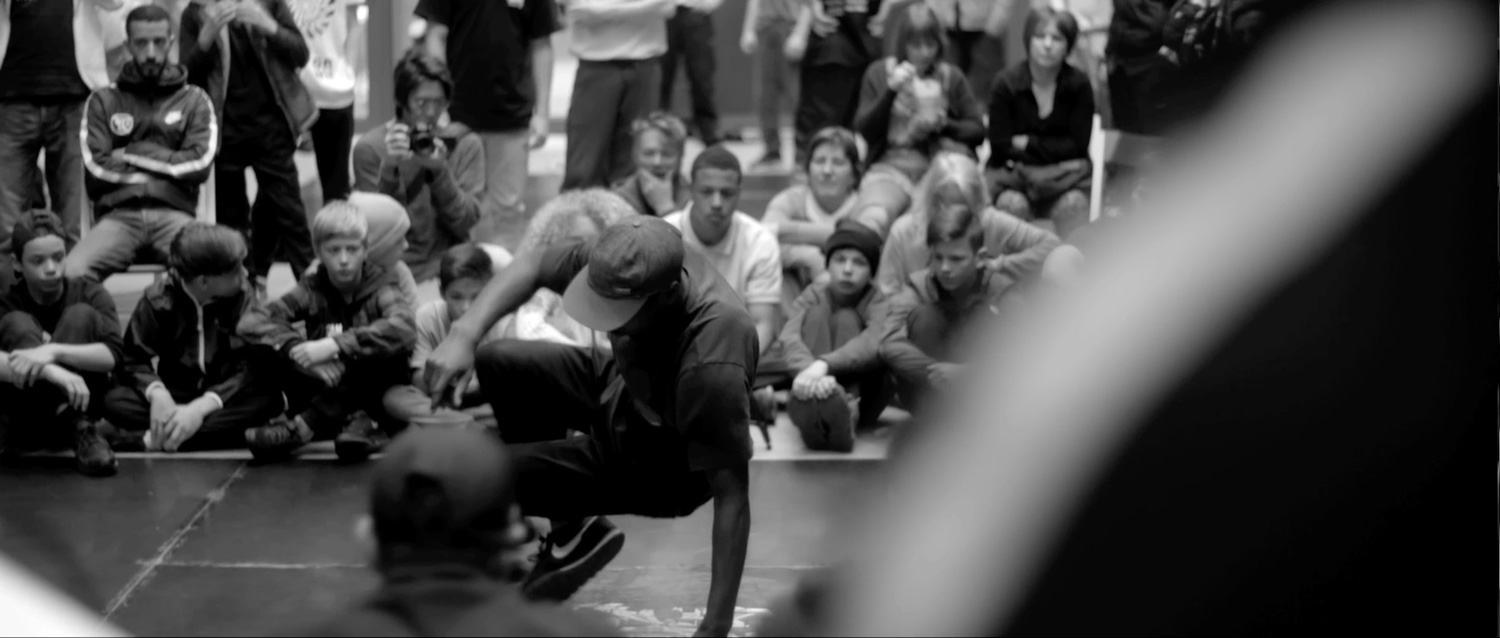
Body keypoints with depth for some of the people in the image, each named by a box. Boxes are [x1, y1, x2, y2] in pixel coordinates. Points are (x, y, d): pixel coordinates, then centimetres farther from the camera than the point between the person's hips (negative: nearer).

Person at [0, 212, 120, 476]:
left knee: (80, 315, -17)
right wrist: (49, 370, -46)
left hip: (80, 402, 0)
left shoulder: (89, 294, -4)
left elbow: (113, 354, -22)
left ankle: (79, 423, -31)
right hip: (28, 421, 0)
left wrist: (54, 351, -38)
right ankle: (79, 428, -37)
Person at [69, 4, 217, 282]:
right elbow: (96, 173, 2)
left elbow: (199, 164, -1)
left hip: (174, 214, 0)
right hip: (118, 214, 0)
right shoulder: (102, 102, 14)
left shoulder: (194, 100, 14)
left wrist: (132, 154, 0)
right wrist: (169, 168, 2)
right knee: (71, 273, -31)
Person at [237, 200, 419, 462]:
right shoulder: (312, 290, -1)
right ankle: (359, 422, -25)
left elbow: (404, 329, -32)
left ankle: (305, 426, -26)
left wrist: (335, 345, -38)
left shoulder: (381, 286, -8)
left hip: (378, 395, -2)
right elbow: (251, 322, -15)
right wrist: (297, 349, -32)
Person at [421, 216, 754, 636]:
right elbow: (531, 267, -8)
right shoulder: (626, 265, -26)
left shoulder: (711, 368, -44)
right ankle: (569, 531, 17)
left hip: (661, 468, -7)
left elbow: (732, 494, -39)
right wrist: (464, 334, -24)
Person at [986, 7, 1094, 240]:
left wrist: (1028, 144, -6)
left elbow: (1077, 146, -5)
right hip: (1012, 173, -1)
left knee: (1073, 203, -31)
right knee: (1013, 204, -33)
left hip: (1063, 176, 1)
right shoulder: (1005, 84, -7)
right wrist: (1052, 149, -11)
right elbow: (1000, 145, -8)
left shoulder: (1079, 85, -4)